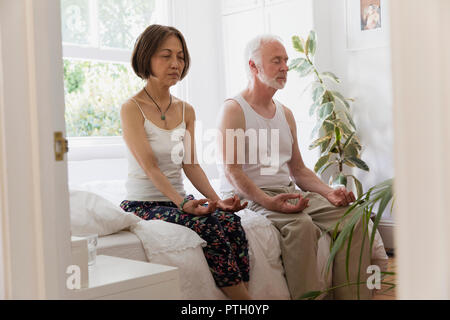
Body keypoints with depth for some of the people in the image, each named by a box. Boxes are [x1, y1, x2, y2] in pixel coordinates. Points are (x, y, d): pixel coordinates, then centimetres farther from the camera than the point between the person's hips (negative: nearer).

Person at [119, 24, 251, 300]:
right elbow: (149, 167, -17)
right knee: (207, 225, -30)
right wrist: (182, 203, -30)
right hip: (143, 205, -5)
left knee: (229, 219, -25)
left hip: (180, 199, 5)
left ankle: (243, 293, -26)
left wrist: (216, 199, -10)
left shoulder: (186, 111, 12)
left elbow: (191, 164, 7)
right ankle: (243, 299, -22)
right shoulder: (132, 108, -7)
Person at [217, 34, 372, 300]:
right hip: (249, 198, -7)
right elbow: (230, 171, -13)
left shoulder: (286, 114, 19)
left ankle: (354, 296, -8)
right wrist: (268, 201, -26)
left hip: (289, 191, 7)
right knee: (301, 225, -34)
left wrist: (329, 192, 0)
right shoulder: (234, 109, -3)